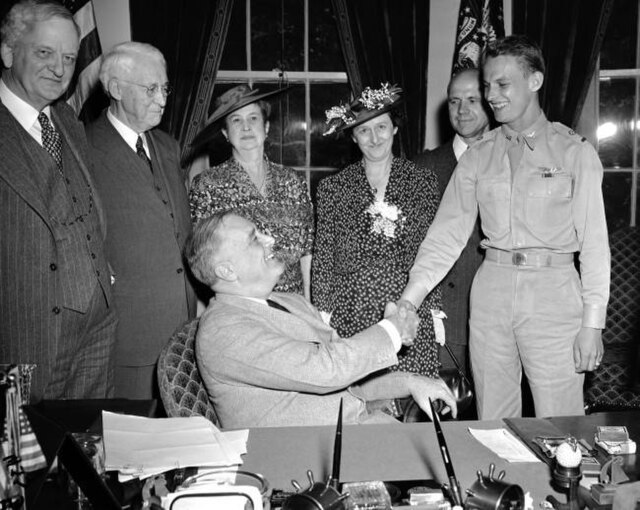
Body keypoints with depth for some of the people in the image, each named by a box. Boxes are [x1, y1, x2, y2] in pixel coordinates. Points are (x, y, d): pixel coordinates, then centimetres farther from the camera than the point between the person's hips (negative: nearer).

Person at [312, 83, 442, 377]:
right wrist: (323, 316, 1)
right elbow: (323, 259, 6)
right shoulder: (333, 188, 5)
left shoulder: (423, 181, 7)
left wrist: (435, 312, 5)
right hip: (352, 313, 0)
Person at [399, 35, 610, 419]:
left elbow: (594, 240, -2)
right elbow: (447, 233, 4)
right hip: (491, 290, 3)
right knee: (492, 425, 12)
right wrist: (409, 299, -7)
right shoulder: (478, 157, 8)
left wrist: (593, 322, -8)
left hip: (552, 291, -3)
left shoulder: (574, 151, 0)